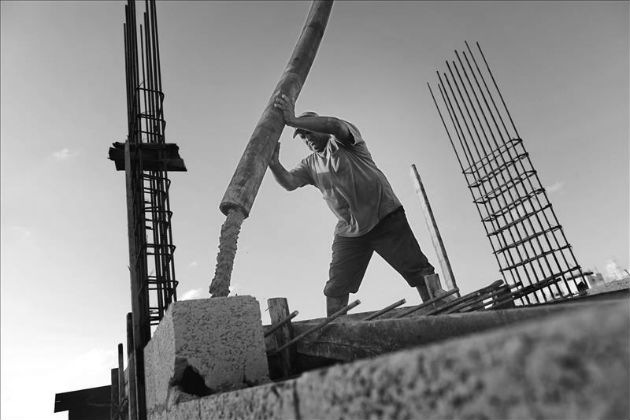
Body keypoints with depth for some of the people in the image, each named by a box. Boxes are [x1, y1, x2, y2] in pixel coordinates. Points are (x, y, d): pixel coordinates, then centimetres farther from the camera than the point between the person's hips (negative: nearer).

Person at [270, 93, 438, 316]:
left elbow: (335, 125, -25)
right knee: (335, 289, 2)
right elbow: (289, 182, -4)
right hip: (349, 231, 5)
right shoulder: (310, 164, 14)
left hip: (385, 218, -5)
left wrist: (294, 120, -34)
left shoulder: (342, 139, 0)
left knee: (419, 272, -5)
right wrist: (274, 164, -24)